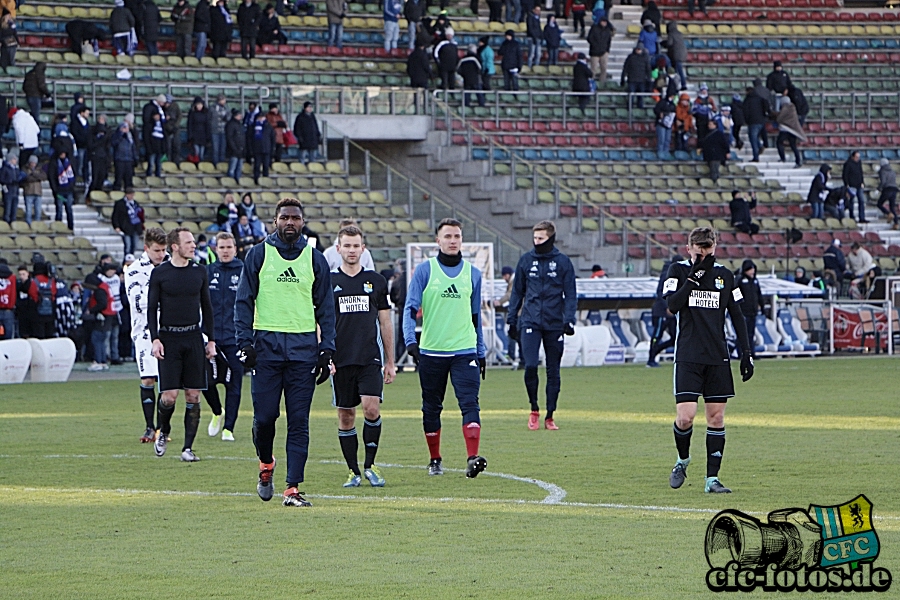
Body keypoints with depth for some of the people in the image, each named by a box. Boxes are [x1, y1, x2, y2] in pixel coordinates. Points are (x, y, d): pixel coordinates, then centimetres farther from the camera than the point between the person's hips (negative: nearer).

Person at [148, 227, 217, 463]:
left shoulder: (199, 272, 8)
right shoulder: (159, 273, 0)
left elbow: (206, 308, 14)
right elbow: (151, 308, 2)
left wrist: (211, 340, 9)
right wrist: (155, 339, -7)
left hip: (194, 338, 3)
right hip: (169, 338, -3)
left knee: (193, 395, 0)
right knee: (169, 395, -8)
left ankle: (188, 447, 5)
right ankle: (162, 432, 20)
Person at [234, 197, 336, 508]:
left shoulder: (315, 259, 10)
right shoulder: (258, 255, 6)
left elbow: (325, 307, 12)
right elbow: (244, 301, 5)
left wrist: (326, 350, 4)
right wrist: (245, 342, -6)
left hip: (303, 347, 1)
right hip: (266, 344, -1)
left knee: (299, 421, -3)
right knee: (264, 416, -2)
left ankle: (293, 488, -3)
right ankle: (266, 465, 27)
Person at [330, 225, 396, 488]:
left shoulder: (376, 281, 9)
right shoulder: (328, 281, 4)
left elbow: (385, 323, 14)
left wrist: (390, 362, 12)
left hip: (371, 358, 0)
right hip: (340, 359, 0)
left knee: (371, 408, -15)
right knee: (346, 415, 3)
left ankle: (370, 465, 0)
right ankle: (354, 471, 12)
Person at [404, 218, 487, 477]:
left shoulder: (472, 273, 9)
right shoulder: (425, 270, 0)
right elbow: (410, 308, -4)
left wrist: (481, 352, 18)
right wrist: (411, 340, -19)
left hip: (464, 351, 1)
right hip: (431, 351, -1)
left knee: (470, 403, -14)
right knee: (431, 408, 8)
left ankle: (472, 458, -23)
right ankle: (435, 460, 22)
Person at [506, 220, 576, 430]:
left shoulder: (563, 262, 2)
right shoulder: (526, 260, 7)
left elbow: (570, 294, 2)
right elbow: (517, 292, 13)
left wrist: (569, 319, -9)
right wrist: (511, 319, 8)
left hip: (554, 324, 0)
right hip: (530, 322, 0)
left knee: (553, 371, 3)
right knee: (530, 366, -13)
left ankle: (549, 417, 11)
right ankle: (534, 409, 5)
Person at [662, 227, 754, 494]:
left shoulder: (724, 275, 10)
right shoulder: (679, 271, 3)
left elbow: (737, 317, 15)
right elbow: (672, 306, -13)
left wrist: (746, 352, 8)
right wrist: (695, 276, -16)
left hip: (718, 357, 3)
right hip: (688, 356, -3)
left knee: (717, 416, 0)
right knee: (685, 416, -12)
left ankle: (712, 478, 5)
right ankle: (682, 460, 16)